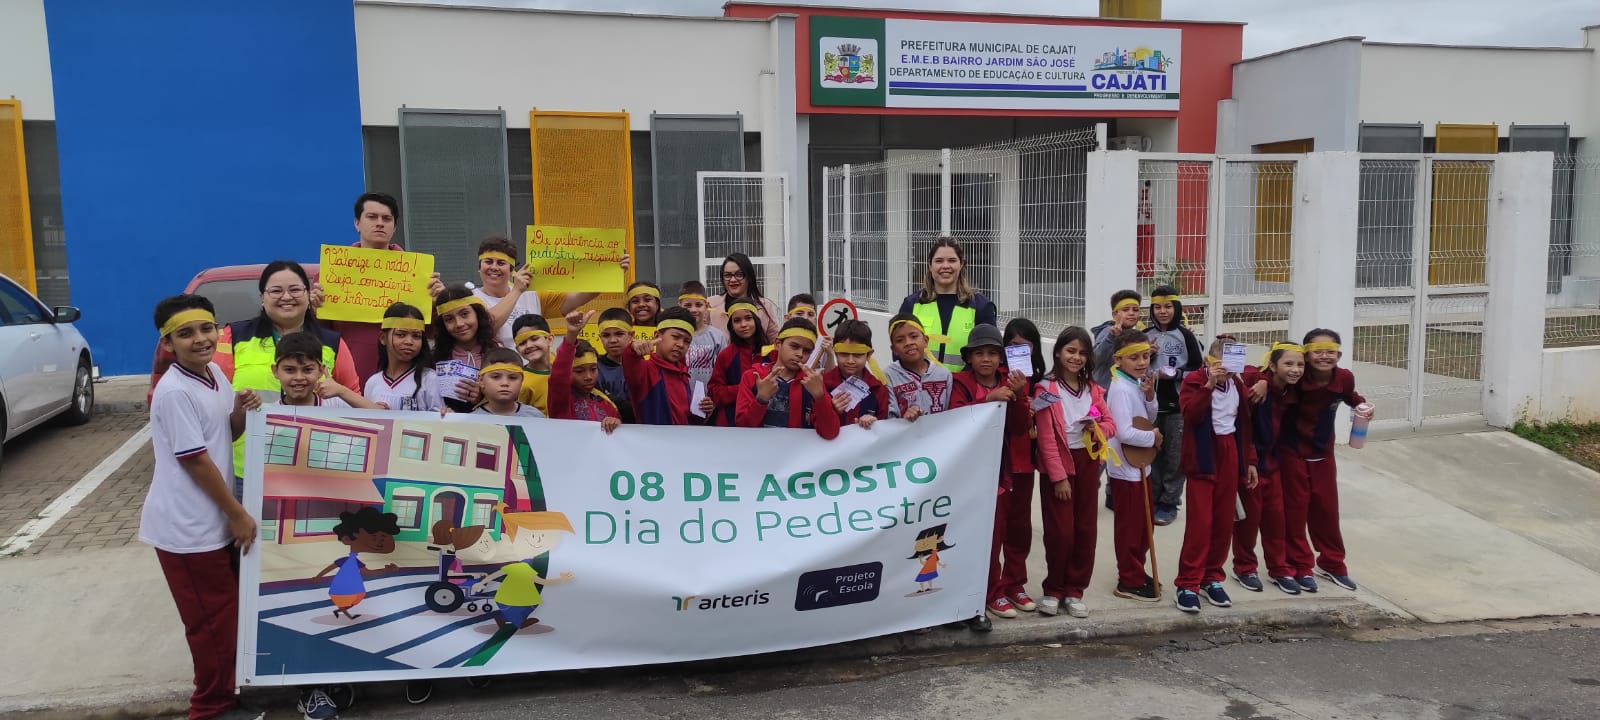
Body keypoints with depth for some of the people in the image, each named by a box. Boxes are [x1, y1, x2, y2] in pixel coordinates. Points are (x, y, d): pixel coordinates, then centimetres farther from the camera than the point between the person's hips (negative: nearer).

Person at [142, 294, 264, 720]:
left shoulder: (215, 374, 3)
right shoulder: (174, 393, -22)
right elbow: (195, 461, -21)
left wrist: (241, 411, -10)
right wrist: (238, 515, -16)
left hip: (215, 519, 8)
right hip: (188, 527, -8)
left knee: (229, 609, 21)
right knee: (212, 619, 4)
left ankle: (229, 682, 38)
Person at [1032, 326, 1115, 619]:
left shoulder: (1093, 389, 8)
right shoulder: (1046, 389, -9)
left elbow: (1111, 424, 10)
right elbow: (1046, 437, -13)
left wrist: (1099, 428, -14)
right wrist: (1058, 476, -16)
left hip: (1087, 463, 5)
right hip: (1058, 464, -5)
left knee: (1086, 529, 7)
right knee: (1060, 531, -3)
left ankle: (1075, 590, 18)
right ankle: (1053, 590, 13)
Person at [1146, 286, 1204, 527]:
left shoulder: (1185, 336, -4)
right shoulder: (1145, 335, 3)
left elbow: (1198, 370, -1)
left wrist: (1175, 374, -16)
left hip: (1178, 405, -2)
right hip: (1151, 403, 2)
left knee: (1174, 455, 4)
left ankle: (1169, 502, 14)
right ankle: (1153, 498, 22)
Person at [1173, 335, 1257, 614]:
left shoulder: (1237, 384, 9)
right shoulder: (1194, 380, -7)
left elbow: (1244, 424, 15)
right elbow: (1191, 414, -24)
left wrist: (1250, 460, 14)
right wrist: (1209, 385, -31)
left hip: (1229, 455, 6)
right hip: (1202, 457, -5)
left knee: (1224, 521, 7)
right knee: (1200, 521, -10)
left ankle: (1212, 578, 19)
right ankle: (1187, 584, -5)